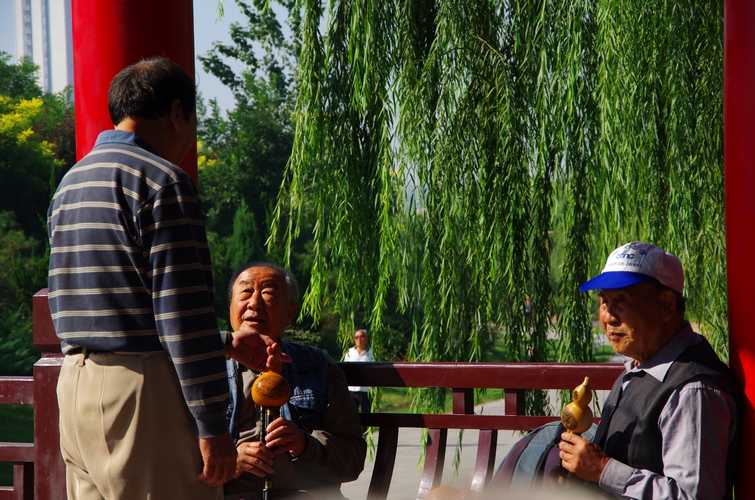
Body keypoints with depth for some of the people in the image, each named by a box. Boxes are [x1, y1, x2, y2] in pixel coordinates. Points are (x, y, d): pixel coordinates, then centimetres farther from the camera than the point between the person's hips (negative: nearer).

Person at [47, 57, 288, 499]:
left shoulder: (70, 185, 18)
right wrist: (213, 427, -13)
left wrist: (226, 345, 25)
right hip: (142, 385, -9)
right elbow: (180, 310, -15)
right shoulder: (161, 180, -9)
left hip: (75, 385, 9)